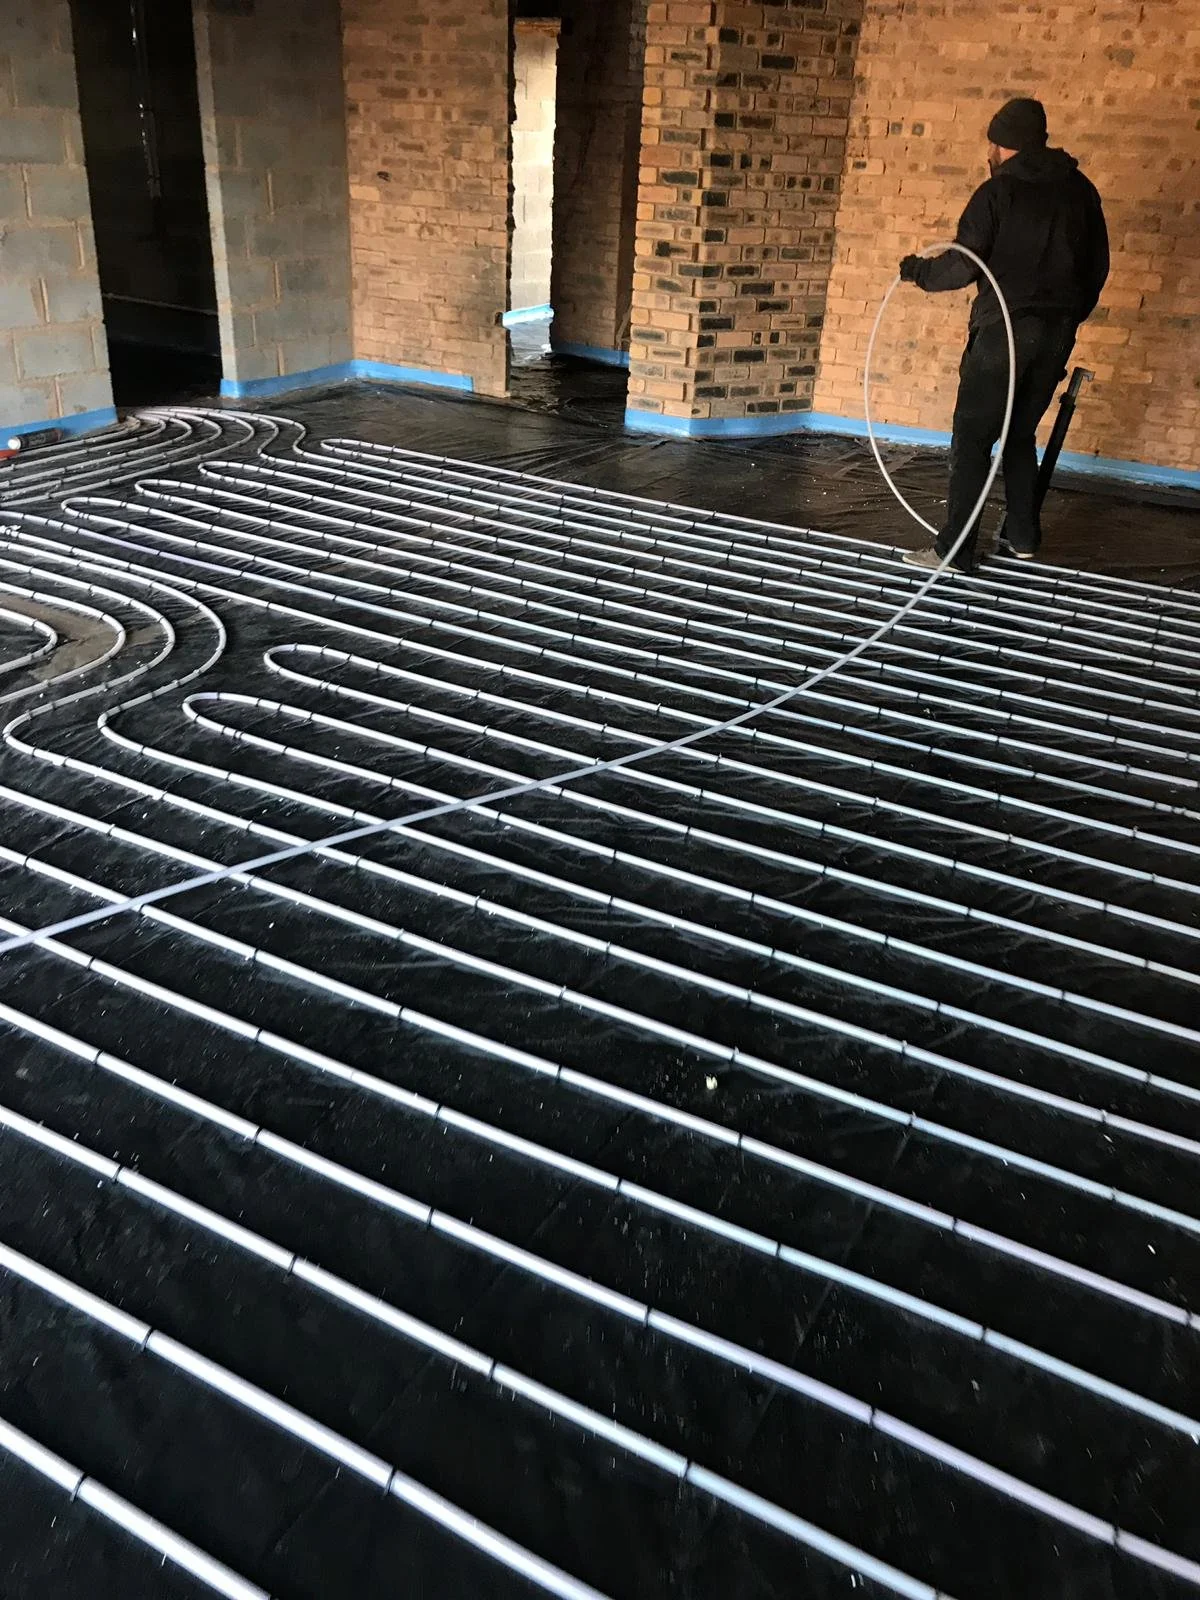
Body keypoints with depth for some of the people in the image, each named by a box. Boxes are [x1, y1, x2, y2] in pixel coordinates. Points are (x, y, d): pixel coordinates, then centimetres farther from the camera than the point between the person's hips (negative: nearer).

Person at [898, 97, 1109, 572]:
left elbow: (963, 265, -11)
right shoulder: (1080, 190, 12)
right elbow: (1098, 266, 14)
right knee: (1021, 434, 18)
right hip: (1057, 333, 6)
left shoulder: (998, 191, -6)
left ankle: (954, 550, -7)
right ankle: (1022, 536, 20)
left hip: (1004, 328, -6)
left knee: (972, 439, -3)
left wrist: (918, 271, 6)